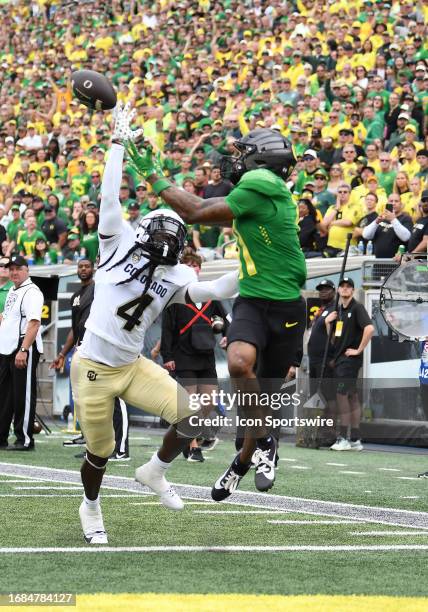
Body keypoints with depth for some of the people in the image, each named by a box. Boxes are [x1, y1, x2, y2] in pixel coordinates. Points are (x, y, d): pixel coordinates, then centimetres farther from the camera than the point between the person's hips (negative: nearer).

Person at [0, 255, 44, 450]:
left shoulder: (32, 292, -12)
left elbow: (34, 323, -22)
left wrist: (23, 350, -28)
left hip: (24, 348, -10)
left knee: (23, 395, -7)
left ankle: (25, 440, -4)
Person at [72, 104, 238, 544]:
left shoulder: (175, 278, 6)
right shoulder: (121, 244, -3)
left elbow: (212, 290, -7)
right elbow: (109, 197, -7)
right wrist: (118, 143, -8)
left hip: (132, 368, 4)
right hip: (93, 370, -4)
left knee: (193, 416, -12)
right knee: (100, 451, 5)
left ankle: (154, 472, 15)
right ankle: (91, 508, 36)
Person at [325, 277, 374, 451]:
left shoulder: (357, 308, -9)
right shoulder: (338, 310, 16)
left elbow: (369, 328, -23)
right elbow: (332, 338, 20)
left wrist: (359, 350, -18)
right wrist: (328, 322, 2)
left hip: (350, 358, -8)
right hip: (339, 359, 8)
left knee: (341, 394, -13)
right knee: (352, 396, 9)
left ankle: (343, 437, -13)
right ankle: (355, 440, 10)